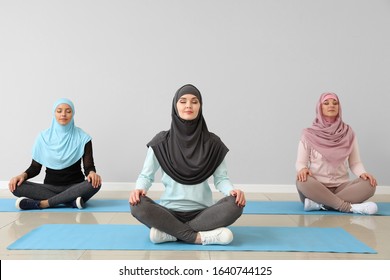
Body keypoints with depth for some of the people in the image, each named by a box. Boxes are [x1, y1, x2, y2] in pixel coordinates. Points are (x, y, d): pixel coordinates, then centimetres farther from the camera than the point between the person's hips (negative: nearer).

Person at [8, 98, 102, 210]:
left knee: (95, 183, -34)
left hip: (74, 187, -1)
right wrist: (24, 175, -17)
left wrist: (92, 173, -29)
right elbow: (35, 167, 5)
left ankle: (43, 203, -31)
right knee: (16, 186, -24)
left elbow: (88, 166, -5)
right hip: (50, 187, 2)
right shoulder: (44, 137, 2)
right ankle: (71, 201, -31)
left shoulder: (82, 138, -2)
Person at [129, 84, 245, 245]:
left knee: (235, 204, -28)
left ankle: (169, 232, -23)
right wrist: (139, 189, -21)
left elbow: (220, 178, 3)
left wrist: (232, 190, -19)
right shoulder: (161, 142, 0)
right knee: (138, 205, -30)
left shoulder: (212, 143, 2)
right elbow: (147, 175, 2)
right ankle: (201, 237, -27)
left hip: (202, 212, 1)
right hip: (170, 211, -1)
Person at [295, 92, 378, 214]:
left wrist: (363, 173, -17)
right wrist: (302, 169, -25)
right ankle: (349, 207, -31)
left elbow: (355, 162, 6)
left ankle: (319, 204, -30)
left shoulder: (348, 132, 4)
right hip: (316, 188, -2)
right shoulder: (309, 134, -2)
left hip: (341, 187, 2)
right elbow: (300, 162, -1)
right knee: (302, 181, -35)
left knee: (369, 184, -25)